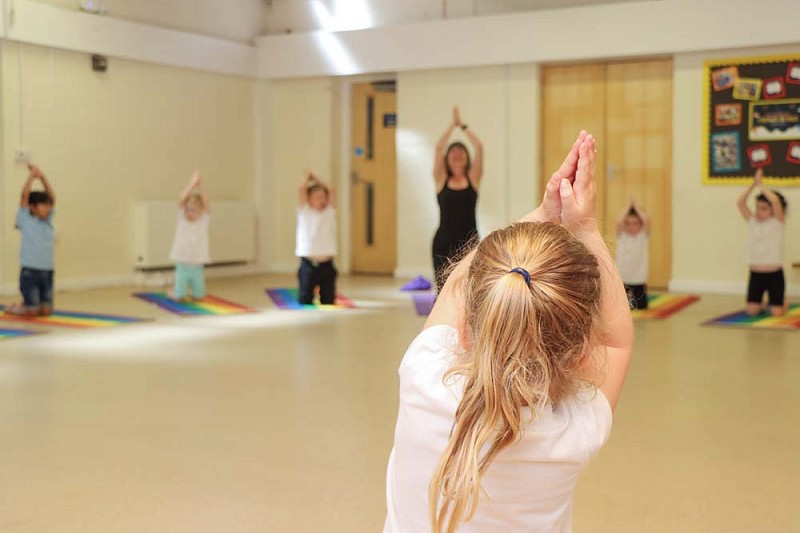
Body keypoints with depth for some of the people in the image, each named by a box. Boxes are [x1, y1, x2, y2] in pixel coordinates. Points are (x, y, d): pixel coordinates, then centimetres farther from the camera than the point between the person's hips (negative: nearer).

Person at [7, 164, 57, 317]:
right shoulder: (26, 221, -2)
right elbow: (24, 196, -10)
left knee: (46, 310, 3)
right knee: (32, 312, -5)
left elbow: (52, 197, 7)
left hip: (47, 271, 5)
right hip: (30, 271, -5)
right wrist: (32, 175, -12)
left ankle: (28, 305, 31)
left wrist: (42, 176, 0)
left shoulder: (48, 221, 10)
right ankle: (13, 309, 24)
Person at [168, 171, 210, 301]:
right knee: (179, 297, -3)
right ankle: (175, 288, 29)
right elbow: (181, 200, -15)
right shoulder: (182, 218, -2)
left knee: (199, 297, 5)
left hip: (197, 266, 1)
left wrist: (200, 185, -24)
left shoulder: (204, 219, -1)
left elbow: (206, 202, -16)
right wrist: (193, 182, -21)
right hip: (182, 265, -1)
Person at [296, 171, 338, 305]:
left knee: (329, 300, 4)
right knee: (304, 301, 4)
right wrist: (307, 177, 8)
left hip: (326, 264, 2)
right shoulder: (305, 212, 1)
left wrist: (316, 179, 10)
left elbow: (331, 190, 0)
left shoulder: (329, 212, 7)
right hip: (308, 264, -2)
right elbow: (301, 190, -8)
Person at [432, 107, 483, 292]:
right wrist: (453, 124, 1)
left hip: (469, 241, 0)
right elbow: (439, 147, -3)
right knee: (443, 289, 1)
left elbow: (479, 147, -2)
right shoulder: (441, 179, 6)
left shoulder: (473, 178, 6)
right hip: (444, 241, 0)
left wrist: (463, 125, 5)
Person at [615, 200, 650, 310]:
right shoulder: (621, 236, -1)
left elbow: (647, 221, -18)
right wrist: (629, 206, -12)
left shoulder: (643, 235, -1)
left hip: (639, 280, 0)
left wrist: (636, 207, -11)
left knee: (641, 306, 7)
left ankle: (632, 297, 33)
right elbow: (619, 223, -18)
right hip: (622, 278, 0)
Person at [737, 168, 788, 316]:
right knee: (751, 311, -5)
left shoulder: (777, 222, -5)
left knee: (776, 313, -6)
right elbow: (740, 203, -6)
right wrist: (753, 184, -12)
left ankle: (783, 300, 28)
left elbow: (776, 201, -23)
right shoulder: (752, 222, 5)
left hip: (774, 274, -3)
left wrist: (761, 184, -16)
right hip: (755, 274, 3)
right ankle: (761, 301, 29)